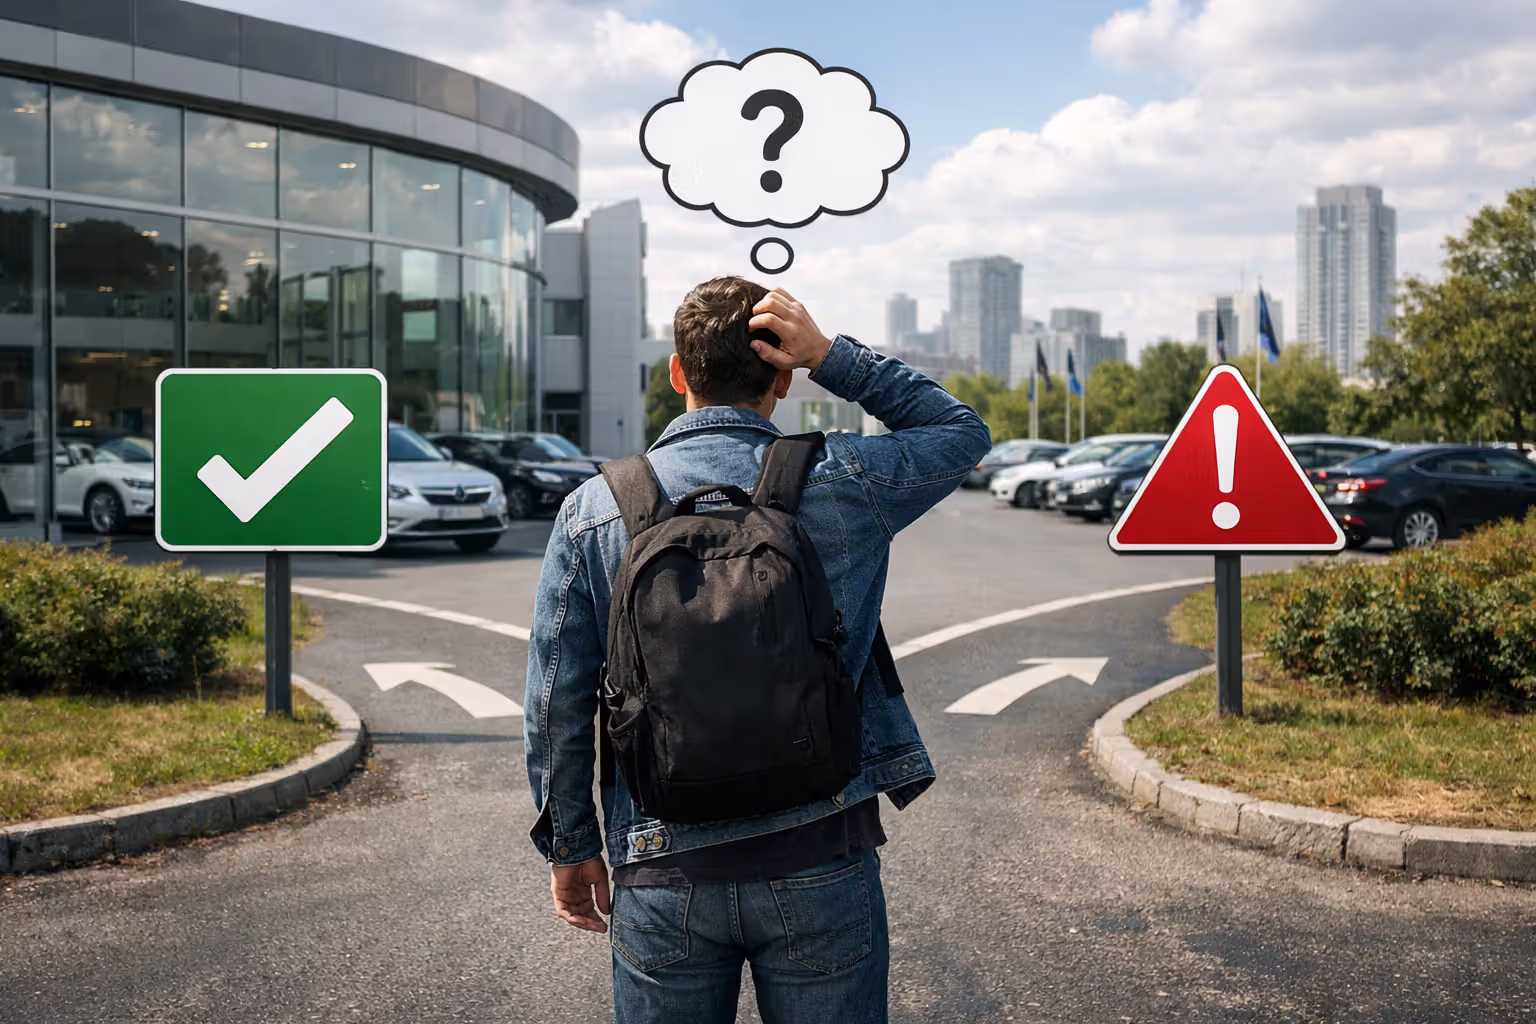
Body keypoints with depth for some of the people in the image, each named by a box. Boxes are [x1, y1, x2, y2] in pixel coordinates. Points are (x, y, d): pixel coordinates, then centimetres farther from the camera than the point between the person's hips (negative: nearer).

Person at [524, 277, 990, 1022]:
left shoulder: (593, 512, -3)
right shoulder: (839, 483, -5)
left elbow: (556, 706, -1)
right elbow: (964, 432, 15)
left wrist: (570, 847, 12)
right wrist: (833, 357, 4)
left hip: (665, 875, 1)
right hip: (818, 860, -1)